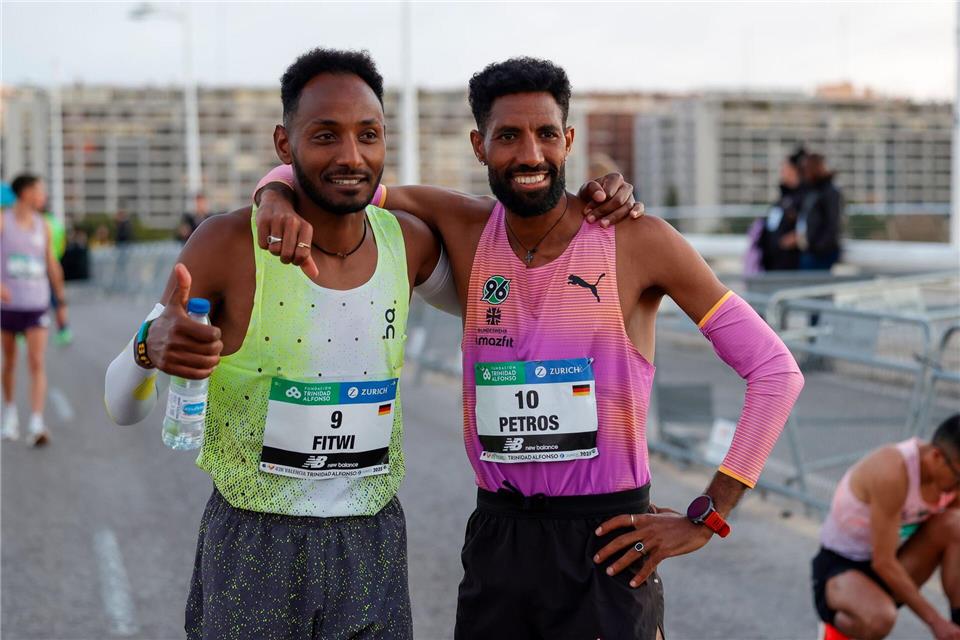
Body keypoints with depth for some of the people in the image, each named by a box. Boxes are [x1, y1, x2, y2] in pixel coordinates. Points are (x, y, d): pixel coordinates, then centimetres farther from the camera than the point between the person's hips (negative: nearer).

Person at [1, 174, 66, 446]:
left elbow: (52, 265, 14)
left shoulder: (43, 227, 6)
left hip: (37, 304, 1)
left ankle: (36, 425, -17)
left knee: (37, 363, -11)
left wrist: (62, 301, 15)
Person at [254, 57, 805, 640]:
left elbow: (776, 371, -8)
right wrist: (278, 195, -19)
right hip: (496, 537, 3)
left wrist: (707, 517, -11)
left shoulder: (637, 242, -9)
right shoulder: (462, 229, 0)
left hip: (605, 542, -3)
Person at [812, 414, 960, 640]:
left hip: (893, 565, 6)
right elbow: (883, 563, -27)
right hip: (840, 567, -6)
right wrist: (935, 621, -22)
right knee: (880, 619, -39)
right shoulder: (892, 472, -31)